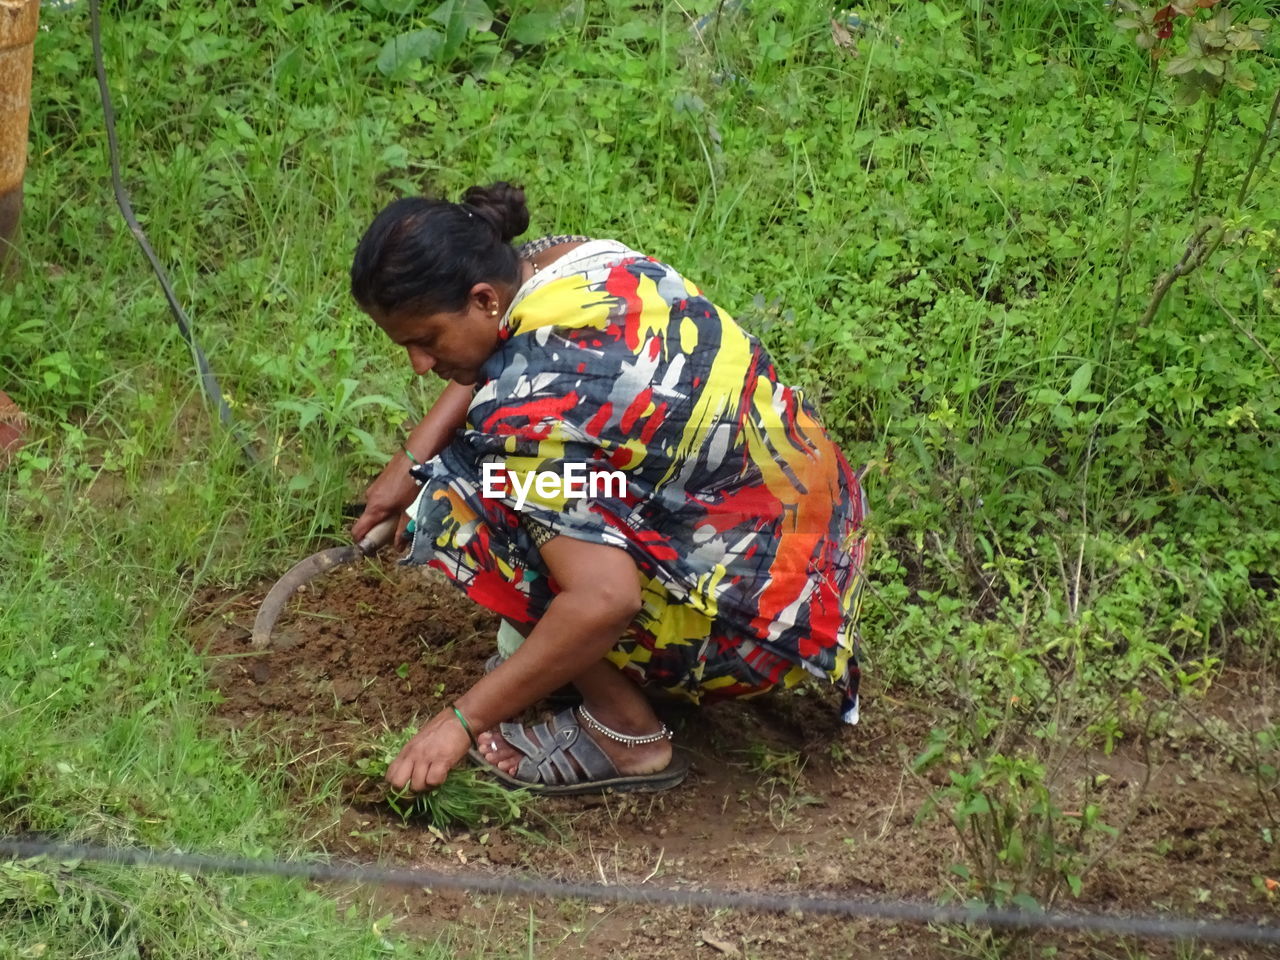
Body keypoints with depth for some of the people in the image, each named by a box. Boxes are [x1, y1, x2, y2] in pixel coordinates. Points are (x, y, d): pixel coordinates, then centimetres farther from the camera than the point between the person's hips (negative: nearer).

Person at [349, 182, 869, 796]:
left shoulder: (528, 409, -29)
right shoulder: (564, 257, -3)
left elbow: (605, 599, -33)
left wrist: (464, 719, -24)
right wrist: (412, 461, 9)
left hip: (756, 614, -9)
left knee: (462, 511, -11)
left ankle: (627, 735, -3)